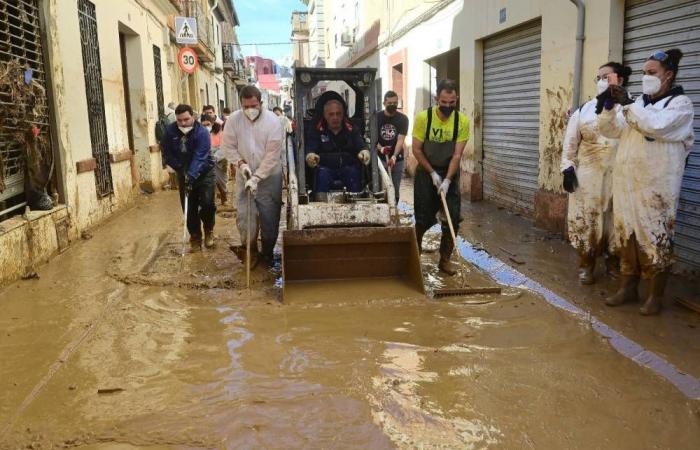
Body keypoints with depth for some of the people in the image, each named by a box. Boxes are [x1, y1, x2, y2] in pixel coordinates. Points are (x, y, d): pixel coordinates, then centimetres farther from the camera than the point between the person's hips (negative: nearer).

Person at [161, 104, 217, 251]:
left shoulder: (202, 132, -23)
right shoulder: (170, 131, -10)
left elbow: (199, 157, -32)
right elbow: (167, 153, -2)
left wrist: (191, 176, -42)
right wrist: (180, 168, -13)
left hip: (204, 172, -3)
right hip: (184, 173, 3)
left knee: (207, 203, -15)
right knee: (189, 207, 2)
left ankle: (209, 230, 11)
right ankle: (195, 236, 17)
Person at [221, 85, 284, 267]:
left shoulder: (272, 121, -16)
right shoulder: (234, 119, -8)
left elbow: (273, 154, -18)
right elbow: (228, 146, -1)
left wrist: (257, 177, -22)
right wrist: (241, 163, -18)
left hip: (269, 177, -1)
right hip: (244, 176, 2)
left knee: (269, 217, 6)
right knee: (245, 215, 1)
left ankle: (267, 252, 23)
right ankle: (250, 249, 20)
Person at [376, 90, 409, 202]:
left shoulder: (403, 119, -4)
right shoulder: (377, 117, -1)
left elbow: (401, 139, -15)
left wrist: (394, 156, -31)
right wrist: (380, 148, -27)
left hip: (397, 159, 0)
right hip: (380, 159, 0)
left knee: (395, 189, 7)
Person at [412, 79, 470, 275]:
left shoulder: (462, 121, -12)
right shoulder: (423, 118, -15)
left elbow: (457, 154, -14)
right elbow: (416, 150, -11)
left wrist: (447, 180, -23)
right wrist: (433, 174, -14)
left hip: (450, 174, 2)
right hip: (426, 173, -1)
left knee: (452, 218, -2)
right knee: (424, 219, 2)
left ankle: (445, 260, 11)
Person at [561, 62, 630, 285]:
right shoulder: (584, 110, 5)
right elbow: (570, 142, 5)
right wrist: (567, 168, -2)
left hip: (619, 176, -1)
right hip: (588, 175, 1)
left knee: (616, 222, 7)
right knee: (586, 220, 4)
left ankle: (614, 263, 27)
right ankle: (586, 265, 18)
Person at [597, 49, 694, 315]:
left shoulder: (680, 103, -2)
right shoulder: (639, 103, 15)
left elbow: (655, 125, -20)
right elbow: (610, 130, 11)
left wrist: (626, 104, -20)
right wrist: (609, 106, -6)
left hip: (655, 188, -6)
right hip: (627, 184, 6)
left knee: (654, 240, -2)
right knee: (626, 237, 10)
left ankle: (655, 296, 9)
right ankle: (628, 288, 21)